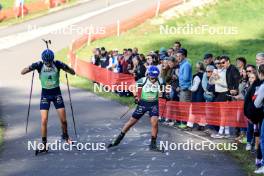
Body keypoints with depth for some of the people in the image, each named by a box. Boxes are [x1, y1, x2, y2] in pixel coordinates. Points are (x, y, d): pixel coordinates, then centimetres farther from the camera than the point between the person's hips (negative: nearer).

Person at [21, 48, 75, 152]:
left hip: (56, 93, 1)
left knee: (63, 120, 0)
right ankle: (44, 144, -1)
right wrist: (31, 68, -34)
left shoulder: (57, 64, -12)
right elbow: (23, 72, -15)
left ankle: (65, 136, 29)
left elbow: (73, 73, -8)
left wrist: (66, 68, -28)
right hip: (45, 94, 0)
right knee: (44, 121, -11)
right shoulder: (39, 65, -13)